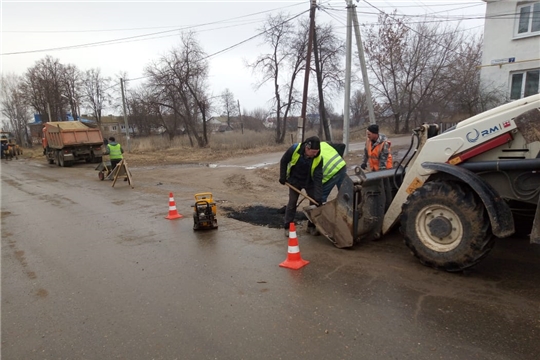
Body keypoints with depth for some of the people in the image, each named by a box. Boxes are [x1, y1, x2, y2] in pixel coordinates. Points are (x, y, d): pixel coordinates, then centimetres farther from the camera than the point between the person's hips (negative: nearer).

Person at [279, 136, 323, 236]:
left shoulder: (318, 158, -28)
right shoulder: (294, 149, -31)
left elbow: (318, 178, -29)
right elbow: (283, 161, -12)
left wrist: (318, 197, -33)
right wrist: (283, 177, -10)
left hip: (309, 181, 1)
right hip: (295, 180, -1)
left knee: (314, 202, 1)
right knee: (292, 202, 2)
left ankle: (312, 226, 18)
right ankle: (287, 227, 14)